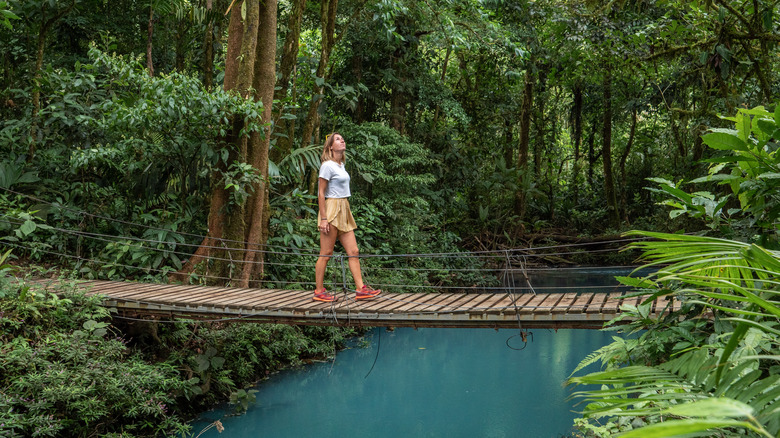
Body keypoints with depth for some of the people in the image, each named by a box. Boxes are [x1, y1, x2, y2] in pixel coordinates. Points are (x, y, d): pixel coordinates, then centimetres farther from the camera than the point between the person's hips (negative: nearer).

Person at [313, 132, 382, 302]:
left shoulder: (341, 165, 16)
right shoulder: (327, 165, -9)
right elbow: (321, 193, -12)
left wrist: (344, 211, 19)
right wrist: (324, 218, -17)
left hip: (344, 211, 9)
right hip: (331, 210, -9)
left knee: (353, 251, 4)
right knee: (326, 254, -3)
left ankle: (360, 288, 4)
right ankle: (319, 291, 5)